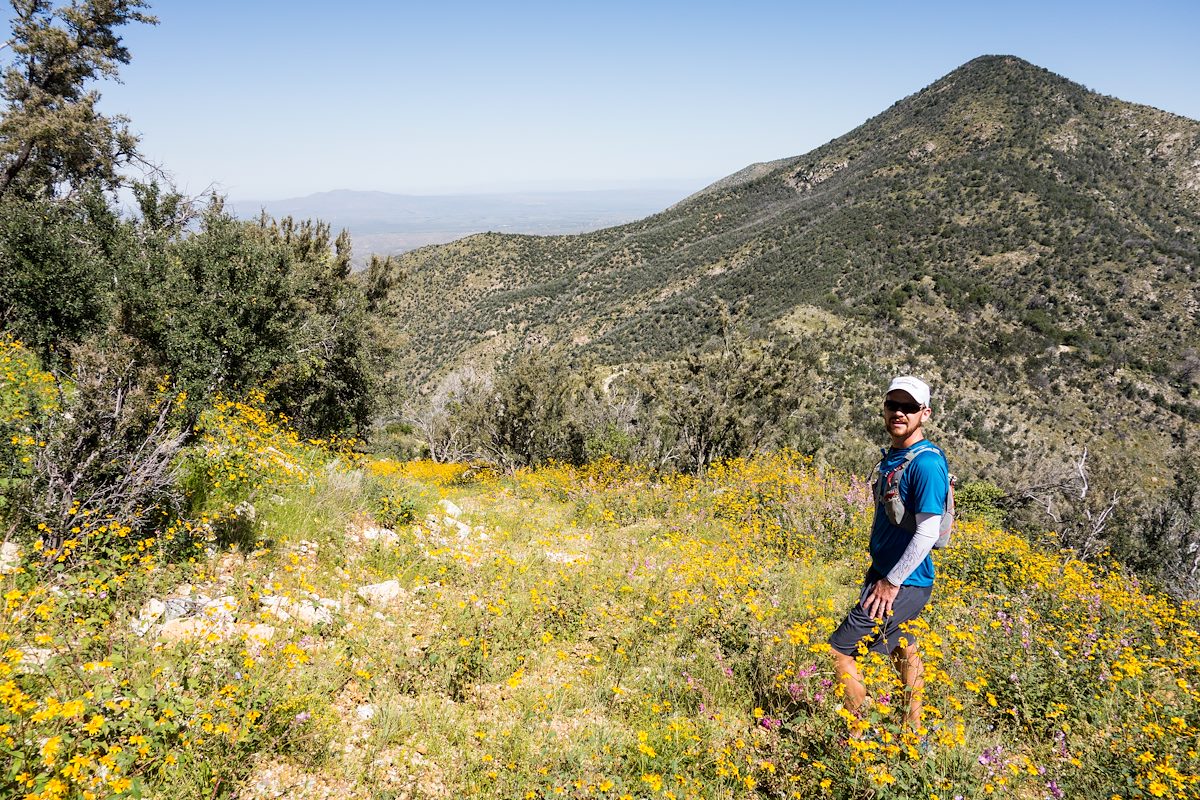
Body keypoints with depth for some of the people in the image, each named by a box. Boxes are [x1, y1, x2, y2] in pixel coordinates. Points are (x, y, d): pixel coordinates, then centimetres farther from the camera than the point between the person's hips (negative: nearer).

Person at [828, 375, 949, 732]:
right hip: (884, 570, 10)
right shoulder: (892, 456, 8)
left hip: (902, 582, -10)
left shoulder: (926, 462, -21)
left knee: (840, 651, -7)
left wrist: (891, 582, -18)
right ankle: (914, 733, 37)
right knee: (903, 649, 21)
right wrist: (877, 572, 16)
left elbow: (927, 534, -23)